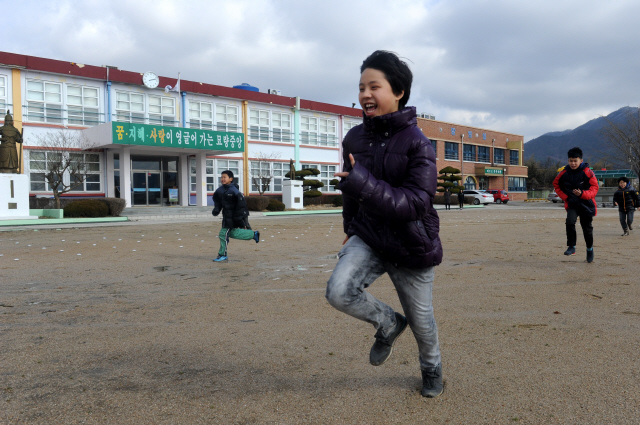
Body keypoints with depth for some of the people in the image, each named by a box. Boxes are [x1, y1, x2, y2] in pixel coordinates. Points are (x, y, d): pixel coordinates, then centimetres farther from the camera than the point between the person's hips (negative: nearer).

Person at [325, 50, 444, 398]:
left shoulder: (416, 143, -16)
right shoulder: (354, 138, 0)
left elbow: (416, 203, -25)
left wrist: (366, 186, -36)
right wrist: (351, 229, 23)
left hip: (411, 246, -3)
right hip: (368, 236, 4)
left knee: (421, 320, 12)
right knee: (339, 291, -22)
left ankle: (432, 369, 47)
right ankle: (388, 323, 12)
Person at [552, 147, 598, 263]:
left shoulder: (587, 172, -10)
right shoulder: (564, 173, -4)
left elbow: (594, 188, -8)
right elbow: (556, 185, 12)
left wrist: (582, 194, -26)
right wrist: (565, 197, 0)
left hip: (587, 204, -1)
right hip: (572, 204, 1)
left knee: (587, 229, 8)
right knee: (570, 221, -26)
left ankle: (589, 249, 33)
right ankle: (571, 247, -13)